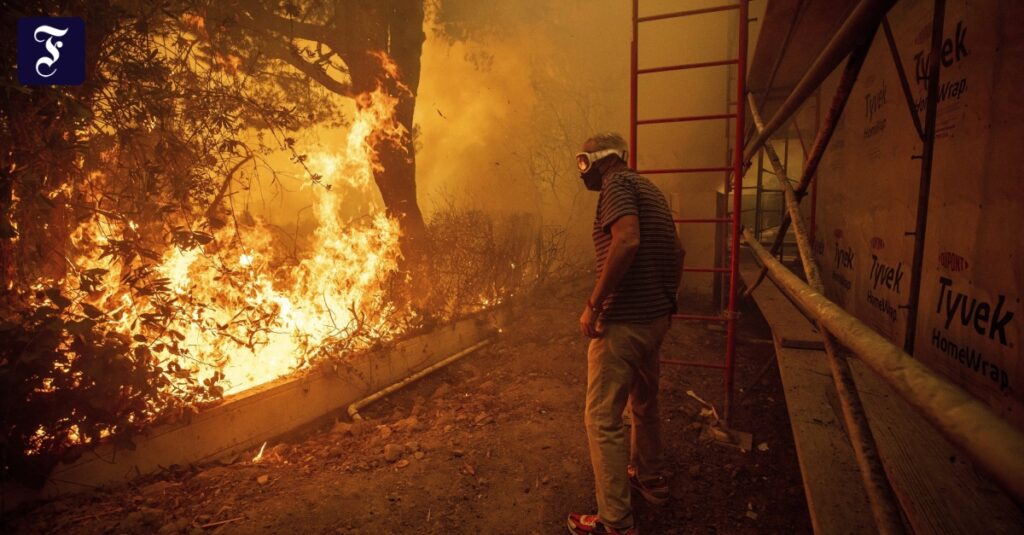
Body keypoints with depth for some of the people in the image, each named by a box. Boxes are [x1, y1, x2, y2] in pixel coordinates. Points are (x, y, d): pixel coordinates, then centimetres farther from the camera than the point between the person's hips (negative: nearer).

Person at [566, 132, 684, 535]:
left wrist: (593, 304, -23)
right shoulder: (650, 189, 17)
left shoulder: (618, 185, -11)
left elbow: (627, 241, -28)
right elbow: (676, 252, 20)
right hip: (655, 318, 10)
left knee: (602, 419, -2)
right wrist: (667, 301, 25)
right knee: (644, 403, 25)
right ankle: (651, 481, 43)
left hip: (623, 322, -10)